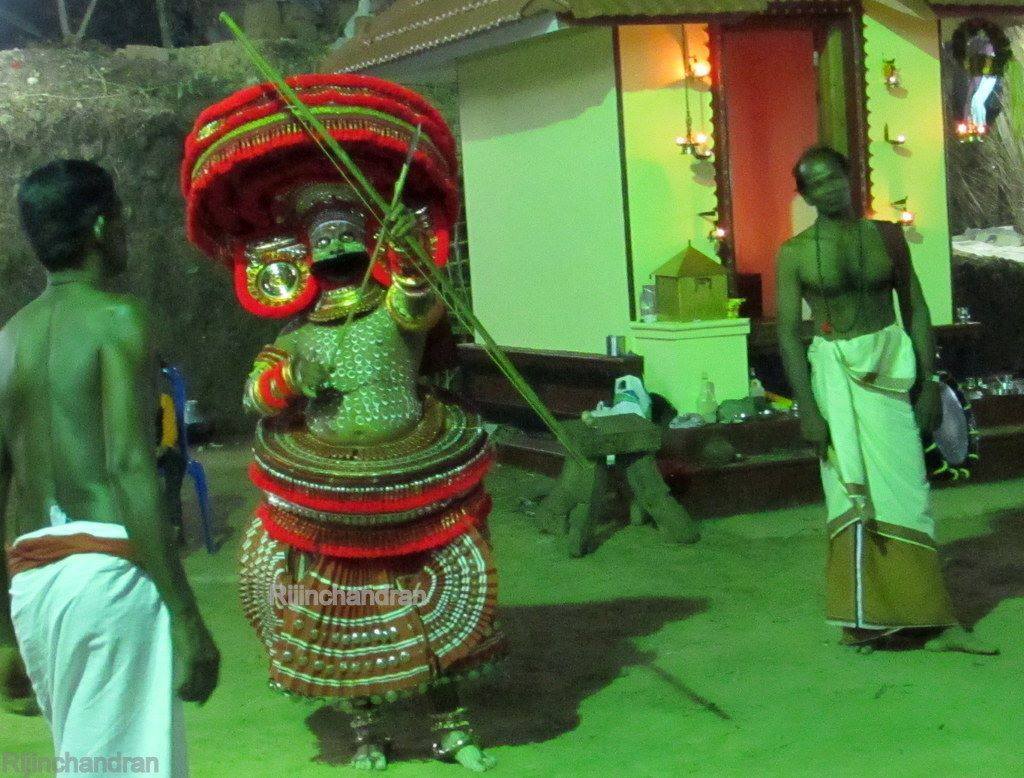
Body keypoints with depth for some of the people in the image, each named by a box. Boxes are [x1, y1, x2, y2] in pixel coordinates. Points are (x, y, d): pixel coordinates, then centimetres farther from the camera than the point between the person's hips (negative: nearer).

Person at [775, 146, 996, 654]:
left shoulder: (886, 237, 4)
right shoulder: (794, 254, -2)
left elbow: (916, 310, 6)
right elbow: (788, 332, -5)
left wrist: (929, 383, 1)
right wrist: (807, 408, -11)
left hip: (890, 364, 1)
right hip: (834, 370, -1)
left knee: (905, 490, 2)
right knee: (853, 490, 1)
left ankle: (931, 621, 7)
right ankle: (863, 617, 12)